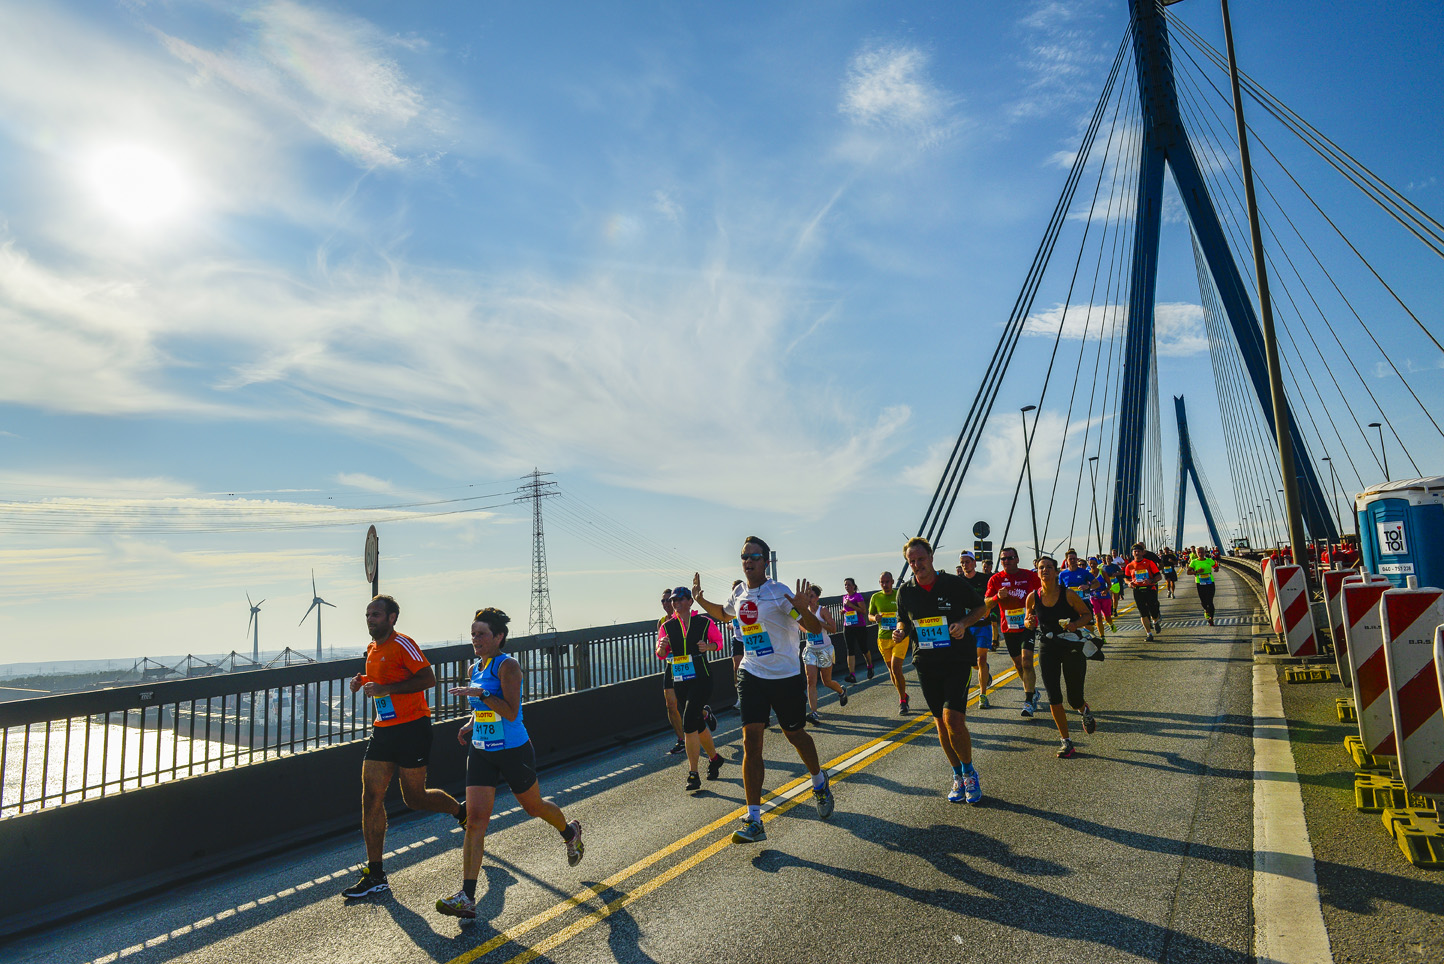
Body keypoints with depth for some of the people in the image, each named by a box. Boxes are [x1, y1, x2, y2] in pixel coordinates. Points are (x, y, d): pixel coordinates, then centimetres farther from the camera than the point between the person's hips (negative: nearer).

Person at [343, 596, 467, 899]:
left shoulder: (403, 644, -14)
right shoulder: (372, 649, 13)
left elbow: (428, 678, -22)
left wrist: (386, 688, -25)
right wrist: (364, 681, 8)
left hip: (412, 728, -8)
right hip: (383, 729, 8)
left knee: (414, 797, 2)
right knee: (371, 798, 2)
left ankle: (462, 812, 30)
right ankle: (375, 875, 10)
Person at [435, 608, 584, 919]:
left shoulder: (508, 665, -17)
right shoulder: (475, 668, 6)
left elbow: (511, 712, -25)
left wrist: (481, 693, -33)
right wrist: (470, 724, 5)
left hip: (513, 751, -6)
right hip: (481, 753, 6)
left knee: (533, 807, 15)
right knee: (475, 818, -4)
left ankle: (570, 832, 45)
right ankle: (467, 897, -1)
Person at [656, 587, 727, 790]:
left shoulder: (704, 622, -2)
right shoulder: (667, 626, 5)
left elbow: (719, 641, 10)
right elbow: (660, 654, 9)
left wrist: (708, 647, -11)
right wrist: (662, 647, -14)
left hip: (701, 680, -4)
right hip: (679, 682, 4)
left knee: (689, 724, -16)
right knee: (698, 727, 13)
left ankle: (693, 774, -6)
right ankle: (714, 758, 39)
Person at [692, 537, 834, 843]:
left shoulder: (779, 593, -15)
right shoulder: (739, 593, 3)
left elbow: (815, 628, -18)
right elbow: (724, 614, 26)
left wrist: (802, 609, -37)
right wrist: (701, 600, 13)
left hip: (786, 676, -4)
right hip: (751, 674, 4)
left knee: (794, 734, 13)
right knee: (751, 740, -7)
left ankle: (819, 783, 45)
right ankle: (753, 821, -3)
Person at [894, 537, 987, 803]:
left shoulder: (955, 583, -6)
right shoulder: (905, 591, 3)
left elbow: (982, 608, 6)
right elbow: (904, 622, 17)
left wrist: (963, 623, -13)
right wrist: (900, 631, -6)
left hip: (957, 661, -4)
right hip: (926, 664, 4)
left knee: (952, 718, -16)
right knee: (941, 724, 8)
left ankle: (969, 771, 9)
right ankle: (958, 777, 27)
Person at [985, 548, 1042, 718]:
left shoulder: (1030, 576, -2)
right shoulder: (995, 579, 0)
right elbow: (986, 604, -5)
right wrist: (998, 596, -24)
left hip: (1028, 626, -3)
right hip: (1009, 628, 3)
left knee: (1026, 661, -16)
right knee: (1018, 665, 13)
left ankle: (1028, 701, -13)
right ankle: (1033, 691, 36)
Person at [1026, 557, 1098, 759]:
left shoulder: (1068, 594, -11)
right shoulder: (1033, 597, -5)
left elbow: (1087, 614, 1)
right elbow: (1029, 621, 10)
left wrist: (1075, 624, -18)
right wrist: (1030, 622, -13)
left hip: (1072, 647, -2)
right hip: (1047, 649, 2)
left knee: (1075, 699, 5)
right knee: (1053, 697, -3)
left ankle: (1085, 712, 43)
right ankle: (1065, 741, 12)